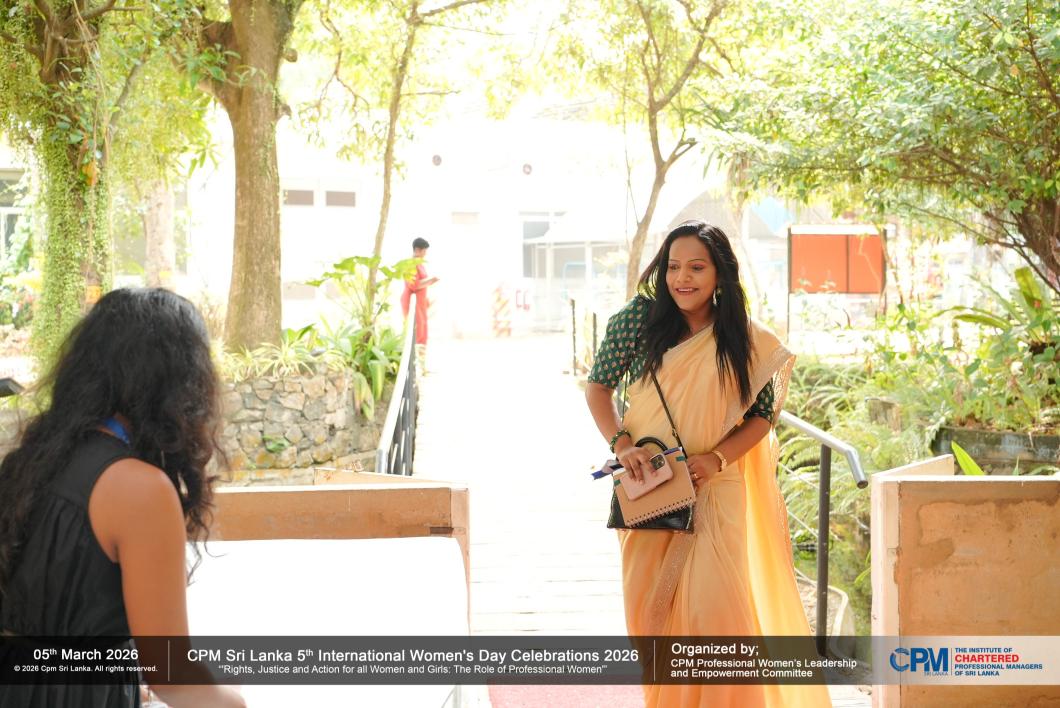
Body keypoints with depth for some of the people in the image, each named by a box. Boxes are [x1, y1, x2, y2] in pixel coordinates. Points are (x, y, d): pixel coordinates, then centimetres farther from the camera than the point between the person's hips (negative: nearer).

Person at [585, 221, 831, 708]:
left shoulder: (743, 340, -3)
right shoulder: (638, 319, -4)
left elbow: (763, 413, 3)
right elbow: (598, 386, 1)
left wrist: (716, 457, -12)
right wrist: (621, 444, -13)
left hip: (713, 490, -1)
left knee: (715, 603, -8)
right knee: (651, 604, 9)